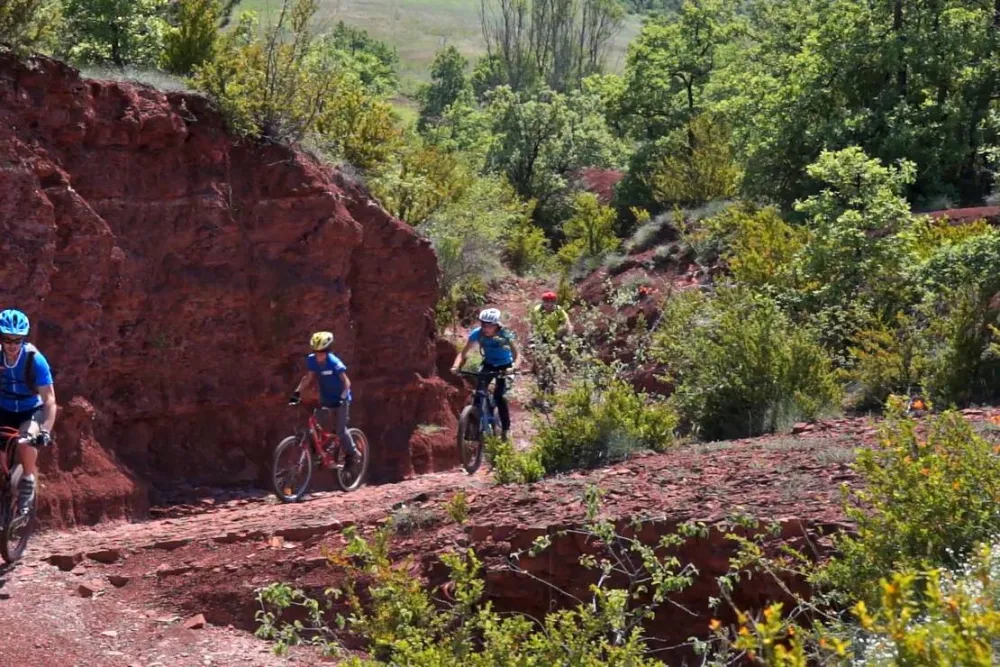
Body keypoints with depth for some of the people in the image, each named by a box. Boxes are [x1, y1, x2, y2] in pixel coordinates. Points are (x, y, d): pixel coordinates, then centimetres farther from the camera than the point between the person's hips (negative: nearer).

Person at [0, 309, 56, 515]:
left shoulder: (35, 360, -26)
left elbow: (50, 399, -28)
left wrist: (46, 430, -40)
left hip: (31, 411, -2)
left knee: (28, 438, -33)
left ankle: (28, 481, -13)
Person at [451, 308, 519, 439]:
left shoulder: (505, 334, -30)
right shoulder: (477, 333, -24)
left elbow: (516, 354, -31)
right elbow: (463, 353, -20)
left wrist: (513, 367, -51)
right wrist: (456, 366, -38)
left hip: (504, 365, -3)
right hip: (488, 363, 3)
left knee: (499, 395, -16)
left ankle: (506, 428, 0)